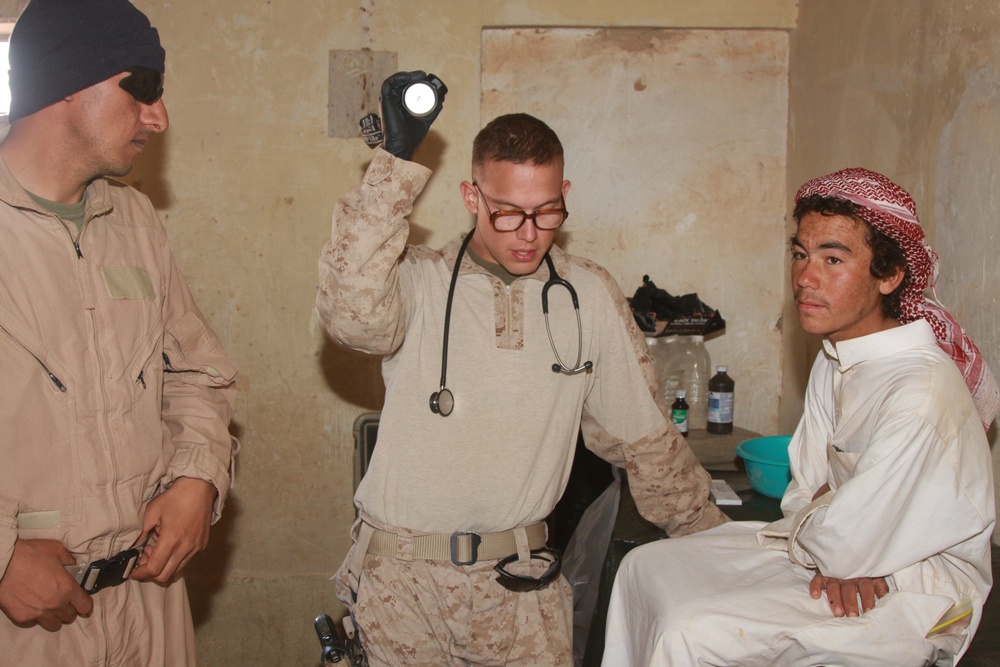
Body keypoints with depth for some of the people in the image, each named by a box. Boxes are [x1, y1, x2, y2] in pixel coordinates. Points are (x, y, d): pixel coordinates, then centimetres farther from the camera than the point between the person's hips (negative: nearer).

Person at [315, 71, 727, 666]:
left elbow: (643, 435, 10)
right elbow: (351, 309, -29)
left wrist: (712, 536, 16)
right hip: (403, 576, -1)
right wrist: (397, 159, -30)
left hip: (519, 579, 2)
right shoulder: (418, 283, -6)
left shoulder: (591, 297, 2)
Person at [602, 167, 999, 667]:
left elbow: (845, 543, -27)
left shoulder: (922, 395, -30)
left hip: (915, 591, -8)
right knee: (646, 567, 5)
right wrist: (834, 557, -14)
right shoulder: (836, 357, 0)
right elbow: (809, 484, 4)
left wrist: (803, 529, -6)